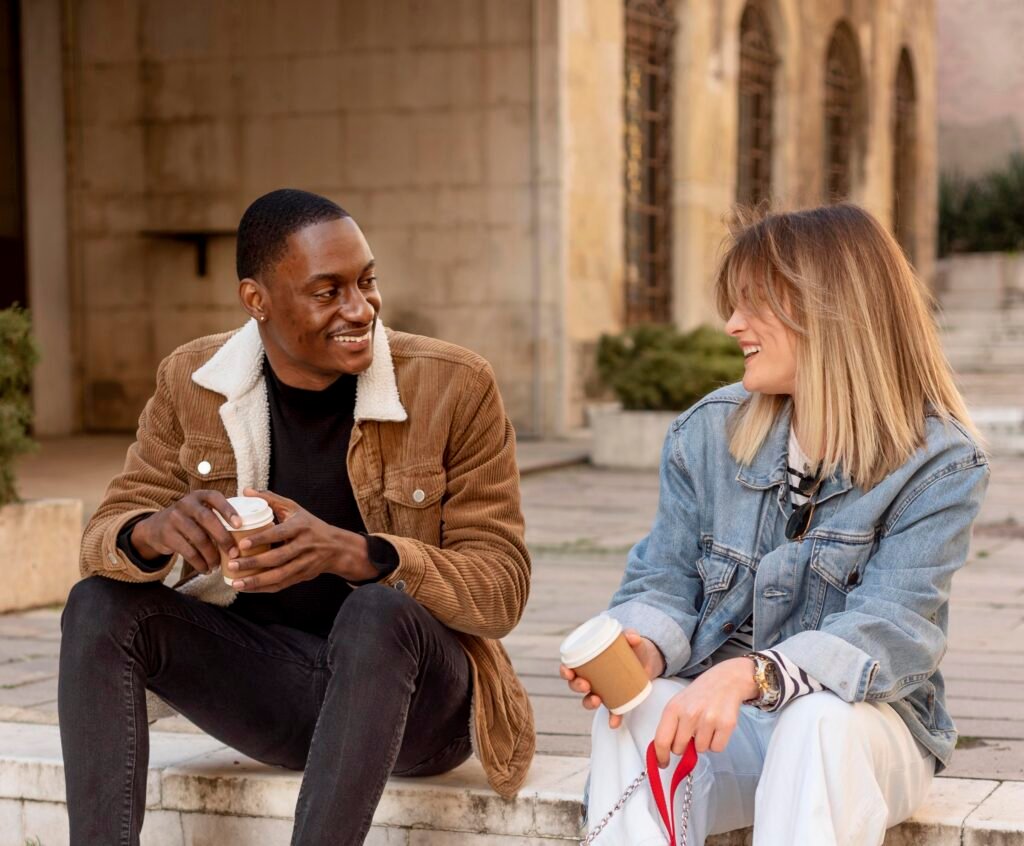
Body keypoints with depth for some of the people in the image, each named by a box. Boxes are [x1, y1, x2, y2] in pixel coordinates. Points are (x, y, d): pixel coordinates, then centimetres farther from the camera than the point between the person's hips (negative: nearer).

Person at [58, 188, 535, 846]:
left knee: (381, 610, -35)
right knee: (99, 606, -16)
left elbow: (503, 590, -14)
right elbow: (105, 536, 0)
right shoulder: (192, 381, -2)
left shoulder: (458, 387, -12)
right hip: (266, 677, 4)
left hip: (415, 693, -4)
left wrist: (350, 553, -33)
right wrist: (157, 532, -27)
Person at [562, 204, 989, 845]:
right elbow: (664, 583, 4)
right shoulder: (707, 433, 4)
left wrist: (750, 674, -39)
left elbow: (891, 629, -21)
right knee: (635, 712, -30)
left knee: (818, 722, -38)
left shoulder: (939, 463, -10)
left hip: (864, 721, -3)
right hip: (721, 718, 3)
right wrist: (643, 647, -22)